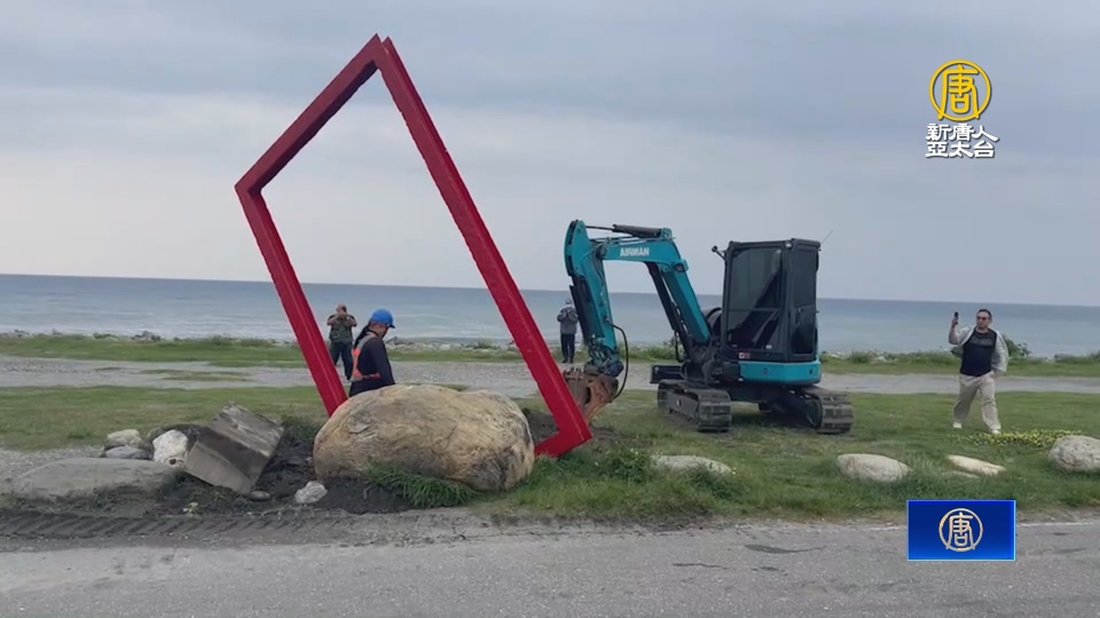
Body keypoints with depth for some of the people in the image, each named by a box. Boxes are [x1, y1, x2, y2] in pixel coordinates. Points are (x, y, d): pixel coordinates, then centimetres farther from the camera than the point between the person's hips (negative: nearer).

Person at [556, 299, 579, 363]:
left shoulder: (574, 311, 0)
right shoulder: (562, 311, 7)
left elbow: (576, 320, -9)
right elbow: (559, 318, -1)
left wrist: (570, 316, -20)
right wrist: (564, 315, -17)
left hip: (571, 332, -2)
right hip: (563, 331, 3)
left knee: (571, 345, -4)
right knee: (564, 345, 3)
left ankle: (571, 358, 2)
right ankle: (565, 357, 13)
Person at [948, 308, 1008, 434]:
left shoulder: (995, 336, 0)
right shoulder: (967, 332, -6)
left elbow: (1002, 354, 11)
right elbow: (952, 340, -22)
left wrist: (999, 370, 7)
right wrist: (953, 327, -38)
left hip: (986, 375, 0)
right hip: (967, 375, 0)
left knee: (989, 399, -9)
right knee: (963, 400, 14)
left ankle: (994, 427, -7)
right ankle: (958, 421, 36)